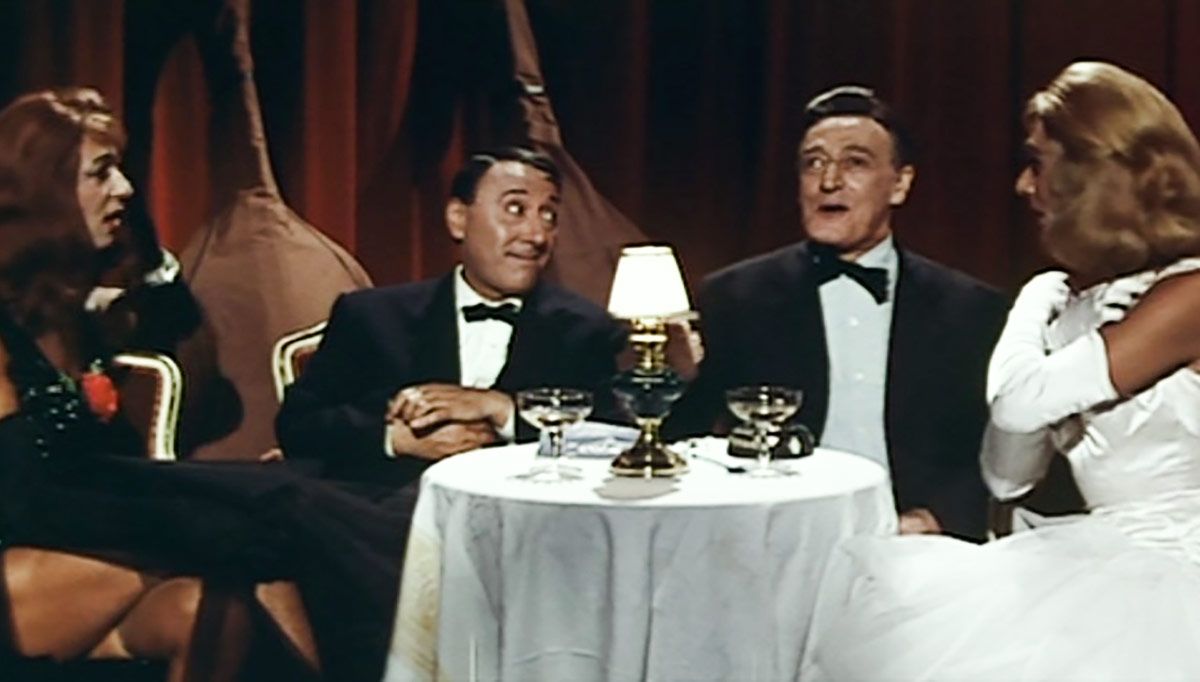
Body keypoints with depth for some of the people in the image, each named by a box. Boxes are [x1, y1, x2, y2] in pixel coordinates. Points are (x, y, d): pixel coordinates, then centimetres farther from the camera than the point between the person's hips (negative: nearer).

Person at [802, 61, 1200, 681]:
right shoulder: (1063, 296, 13)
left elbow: (1021, 401, -20)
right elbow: (1008, 477, 10)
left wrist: (1036, 306, 1)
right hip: (1101, 567, 7)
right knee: (882, 599, -13)